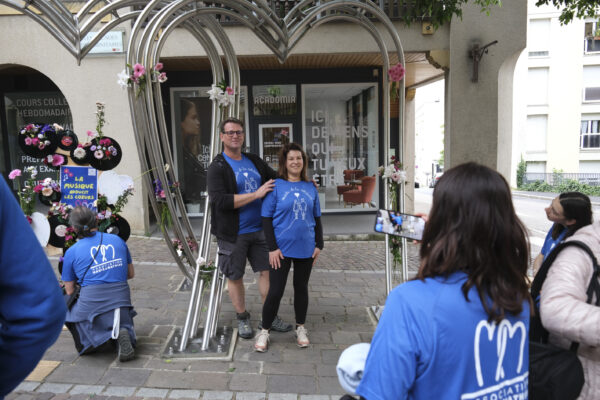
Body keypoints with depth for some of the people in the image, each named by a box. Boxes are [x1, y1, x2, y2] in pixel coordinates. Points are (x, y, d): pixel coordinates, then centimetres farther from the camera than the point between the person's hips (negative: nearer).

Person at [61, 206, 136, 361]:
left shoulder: (72, 252, 3)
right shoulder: (118, 240, 11)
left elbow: (69, 291, 9)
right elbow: (131, 274, 19)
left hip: (91, 301, -2)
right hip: (121, 296, 3)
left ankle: (101, 336, -13)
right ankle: (122, 333, -11)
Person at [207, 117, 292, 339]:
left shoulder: (254, 161, 10)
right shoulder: (217, 167, -9)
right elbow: (220, 200, -22)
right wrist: (256, 194, -23)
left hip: (259, 229, 5)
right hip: (233, 233, -5)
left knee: (266, 271, 9)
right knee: (235, 277, 8)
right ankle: (242, 319, 28)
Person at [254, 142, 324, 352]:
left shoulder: (310, 188, 5)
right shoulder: (276, 186, -7)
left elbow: (317, 218, 11)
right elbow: (266, 219, -7)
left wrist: (319, 244, 6)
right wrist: (272, 247, -12)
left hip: (306, 248, 4)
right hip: (282, 249, -4)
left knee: (301, 287, 16)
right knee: (275, 291, 0)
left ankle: (301, 328, 33)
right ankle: (264, 331, 19)